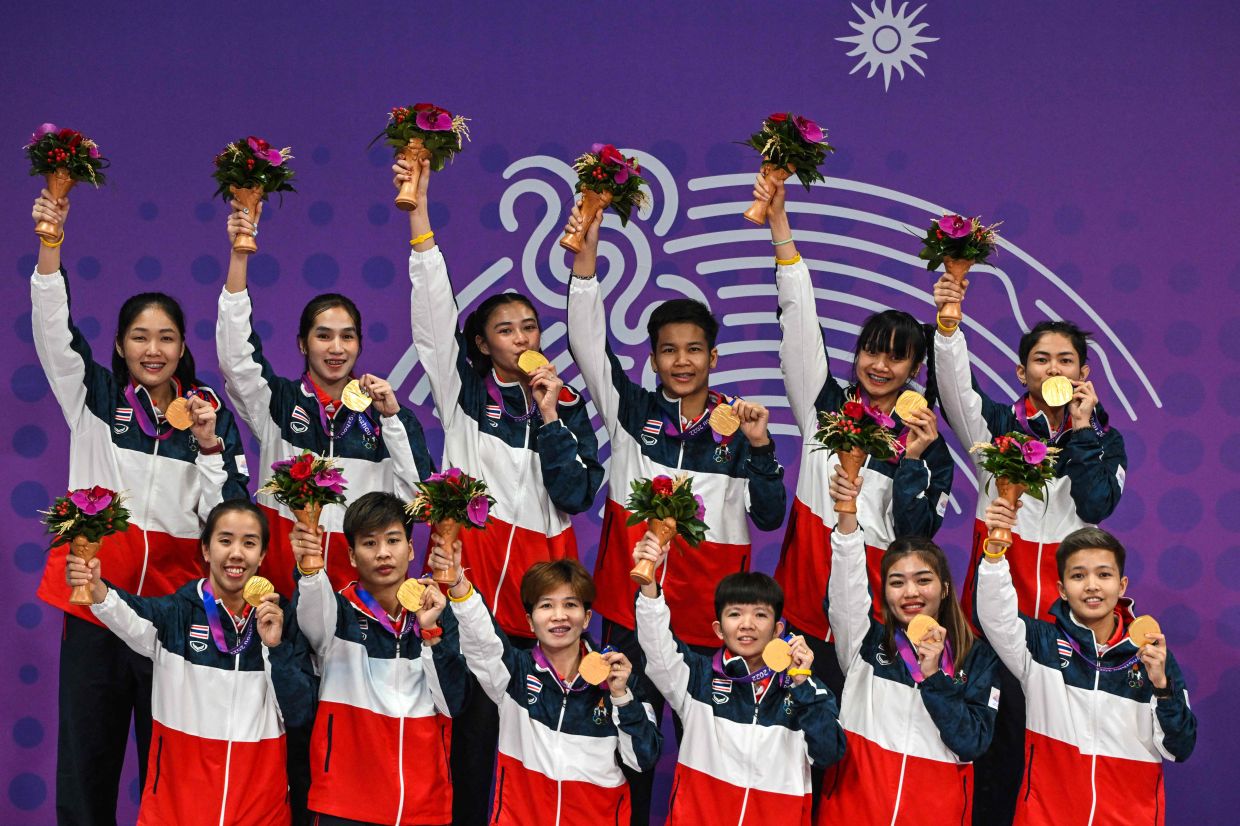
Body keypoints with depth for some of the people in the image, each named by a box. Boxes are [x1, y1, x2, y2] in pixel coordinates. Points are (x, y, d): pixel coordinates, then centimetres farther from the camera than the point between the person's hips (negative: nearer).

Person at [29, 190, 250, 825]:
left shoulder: (209, 412, 8)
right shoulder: (95, 397, 8)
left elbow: (230, 514, 4)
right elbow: (53, 329, -8)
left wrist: (209, 446, -12)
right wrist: (50, 242, -21)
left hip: (173, 593, 0)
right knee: (86, 749, 1)